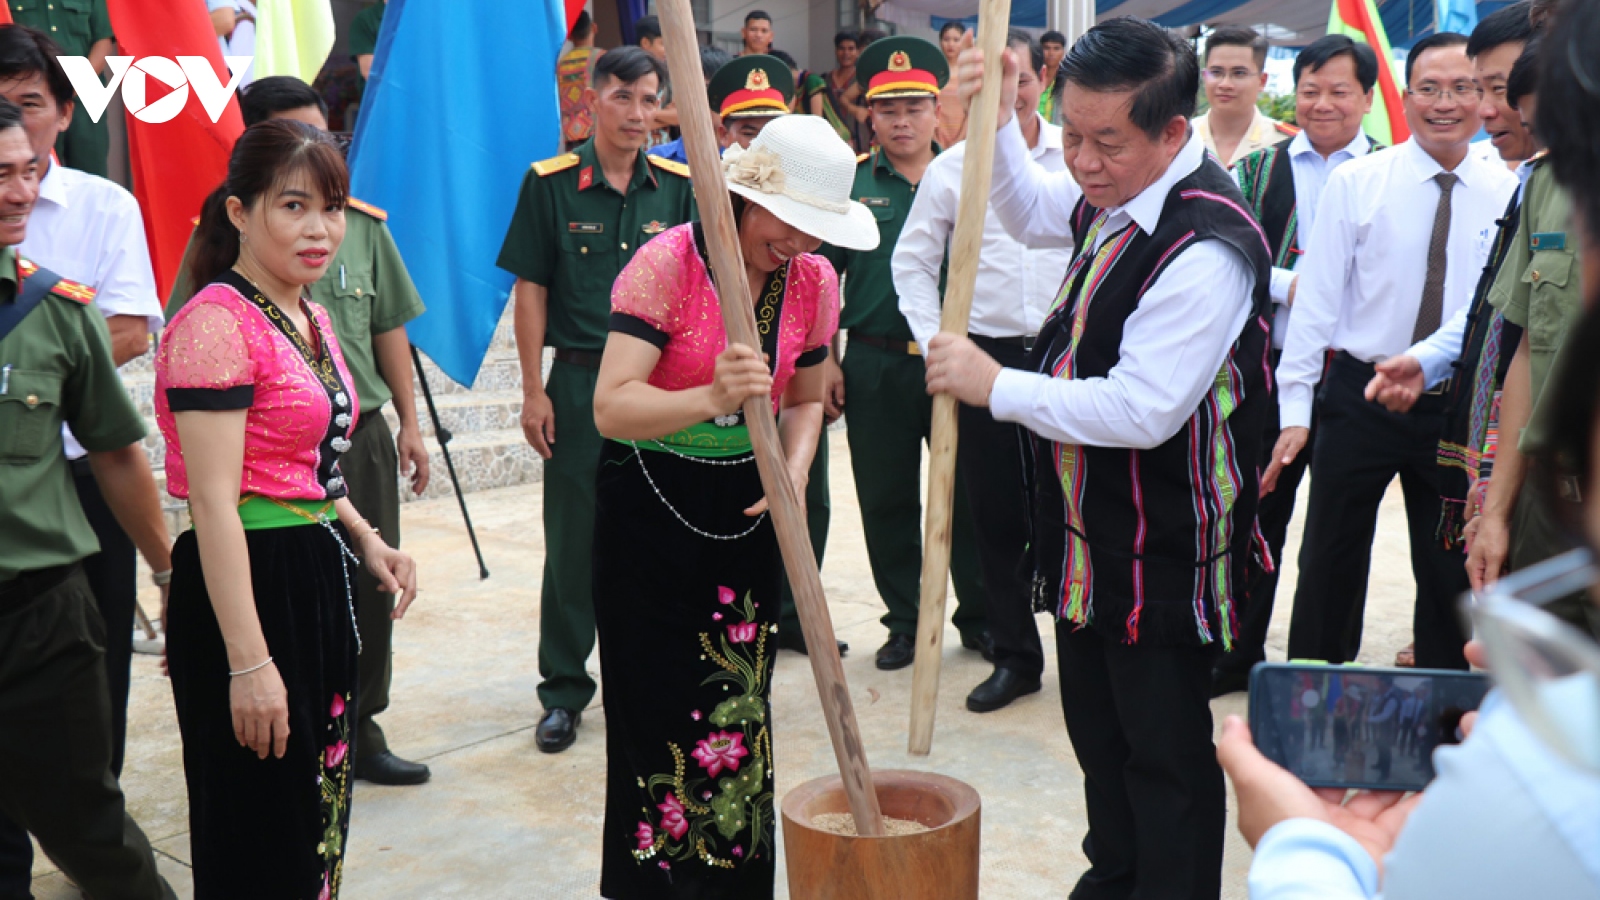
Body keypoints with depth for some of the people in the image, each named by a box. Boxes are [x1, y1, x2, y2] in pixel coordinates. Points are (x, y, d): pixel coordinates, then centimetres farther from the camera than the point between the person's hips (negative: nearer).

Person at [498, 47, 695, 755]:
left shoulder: (678, 187, 4)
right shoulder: (551, 184, -2)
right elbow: (530, 290, -1)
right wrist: (534, 391, -5)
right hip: (579, 382, -2)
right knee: (572, 542, 4)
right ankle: (564, 691, 16)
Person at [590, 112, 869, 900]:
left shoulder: (814, 280, -1)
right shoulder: (665, 264, -17)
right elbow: (611, 407, -25)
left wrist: (795, 467, -7)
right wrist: (712, 398, -41)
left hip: (747, 509, 4)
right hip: (651, 509, -4)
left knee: (740, 707, 8)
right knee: (663, 713, -1)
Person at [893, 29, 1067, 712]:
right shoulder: (950, 168, 3)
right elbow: (913, 260, 11)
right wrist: (933, 342, 2)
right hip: (986, 358, 1)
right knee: (996, 514, 7)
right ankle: (1014, 656, 21)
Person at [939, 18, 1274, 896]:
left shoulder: (1206, 247, -29)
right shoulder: (1114, 190, 0)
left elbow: (1142, 411, -31)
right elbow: (1030, 214, 23)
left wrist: (994, 385, -23)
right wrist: (999, 126, 5)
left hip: (1160, 550, -10)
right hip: (1090, 528, 10)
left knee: (1164, 755, 6)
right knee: (1096, 726, 25)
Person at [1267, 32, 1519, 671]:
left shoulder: (1508, 194, 0)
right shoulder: (1354, 184, -5)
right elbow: (1317, 298, -5)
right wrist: (1295, 409, -9)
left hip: (1462, 410, 2)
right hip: (1360, 397, -1)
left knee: (1451, 571, 12)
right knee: (1330, 561, 8)